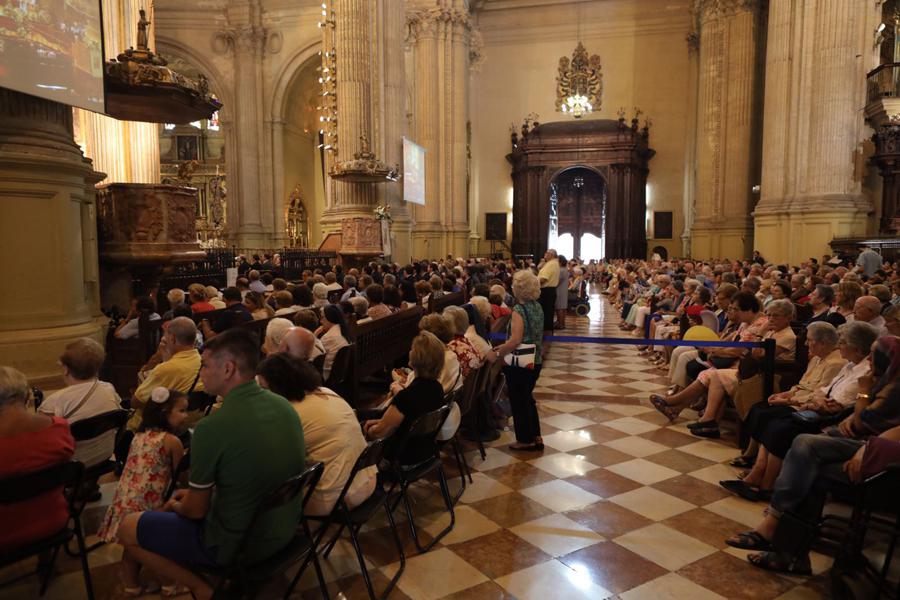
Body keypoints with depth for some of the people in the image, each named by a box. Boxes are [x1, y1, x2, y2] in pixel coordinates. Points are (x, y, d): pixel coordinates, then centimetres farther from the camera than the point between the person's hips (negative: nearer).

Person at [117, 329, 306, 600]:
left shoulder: (211, 427, -26)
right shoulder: (285, 406, -6)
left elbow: (195, 510, -12)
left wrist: (175, 505, 10)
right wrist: (194, 492, 14)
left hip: (236, 543, -7)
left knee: (127, 528, 11)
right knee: (181, 500, 28)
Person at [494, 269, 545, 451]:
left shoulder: (519, 310, -21)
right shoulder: (537, 307, 4)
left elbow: (515, 341, -29)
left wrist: (497, 353, -16)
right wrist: (504, 347, 12)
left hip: (519, 364, -8)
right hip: (535, 362, 8)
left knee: (519, 401, 8)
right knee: (528, 398, 21)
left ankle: (525, 440, 19)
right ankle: (536, 437, 26)